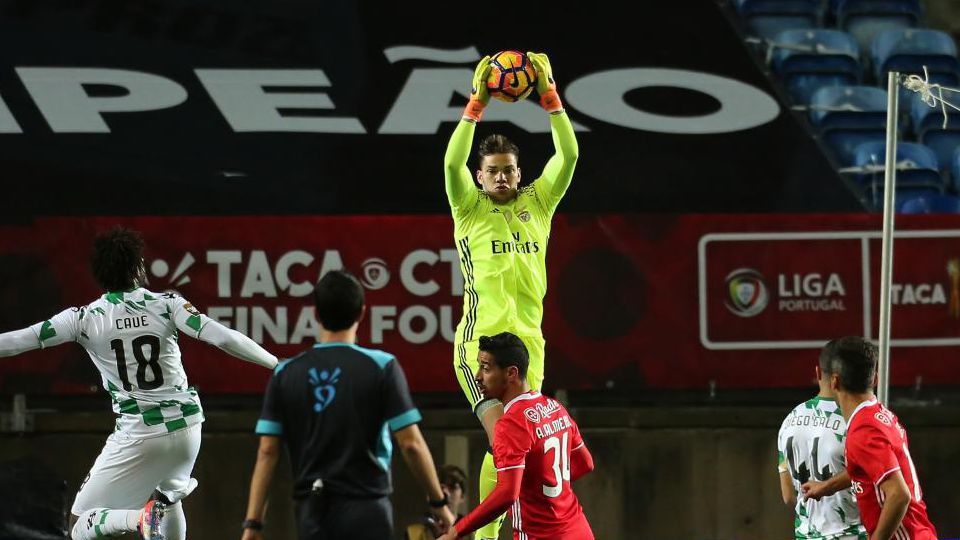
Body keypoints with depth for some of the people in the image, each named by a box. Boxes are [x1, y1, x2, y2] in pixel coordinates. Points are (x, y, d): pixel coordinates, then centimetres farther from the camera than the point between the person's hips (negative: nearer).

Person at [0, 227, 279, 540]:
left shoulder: (85, 318, -5)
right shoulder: (166, 304, -3)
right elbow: (221, 337, -12)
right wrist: (276, 364, -6)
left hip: (138, 436, -3)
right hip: (186, 427, 3)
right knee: (166, 494, 34)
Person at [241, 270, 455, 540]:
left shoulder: (285, 373, 4)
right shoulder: (381, 367, -5)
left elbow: (267, 452, 2)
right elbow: (411, 444, -7)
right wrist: (439, 503, 4)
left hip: (312, 512, 3)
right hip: (365, 508, -3)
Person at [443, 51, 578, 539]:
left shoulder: (537, 204, 14)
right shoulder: (470, 207, 6)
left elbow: (568, 156, 4)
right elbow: (453, 162, -11)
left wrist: (549, 95, -5)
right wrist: (476, 103, -17)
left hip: (528, 342, 4)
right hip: (480, 340, -4)